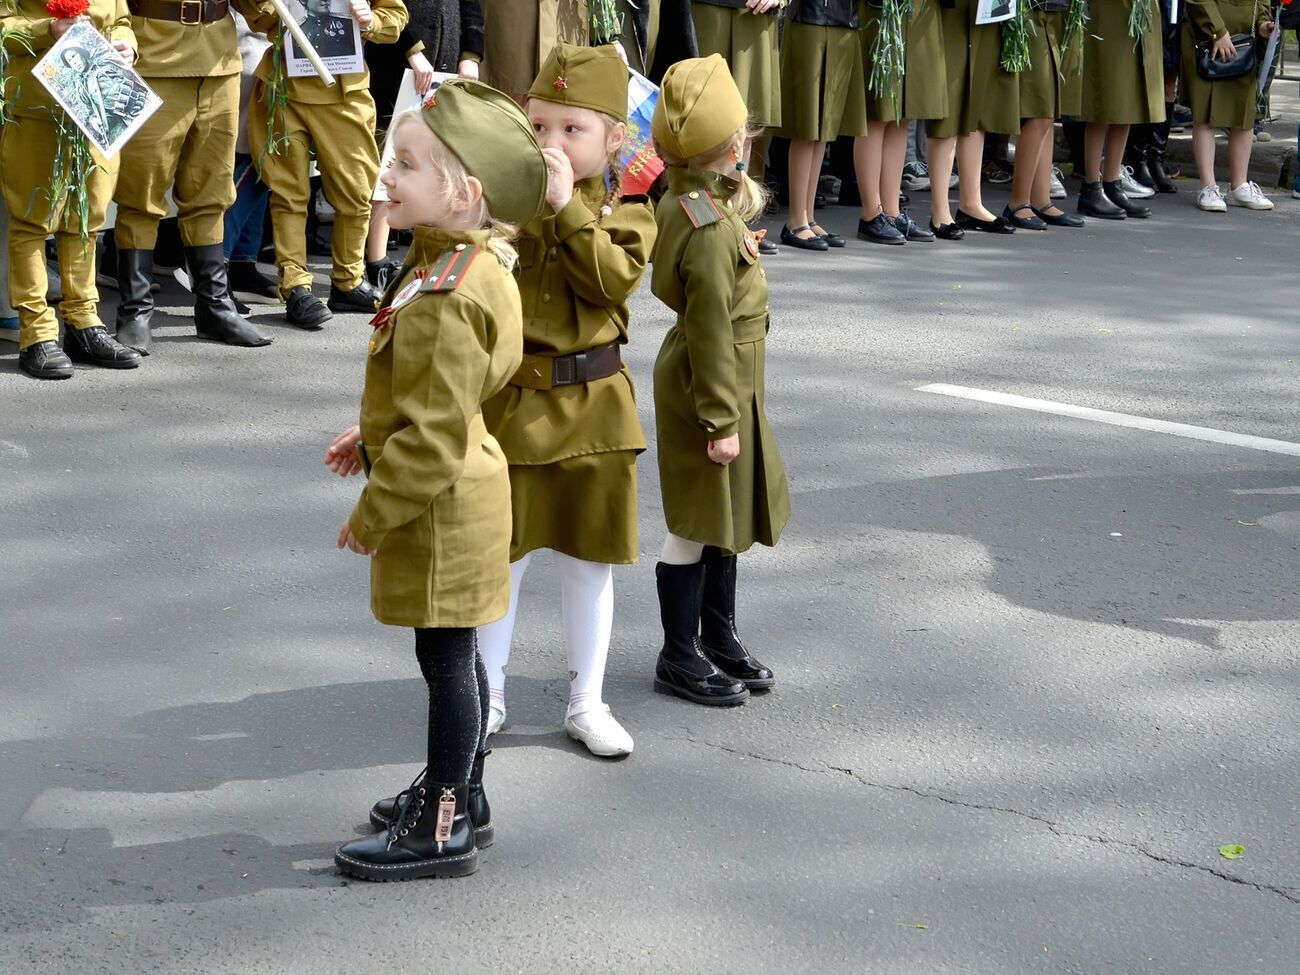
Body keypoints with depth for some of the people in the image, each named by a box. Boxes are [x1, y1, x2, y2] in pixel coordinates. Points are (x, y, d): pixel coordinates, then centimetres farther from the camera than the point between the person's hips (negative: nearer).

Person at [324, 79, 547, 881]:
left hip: (441, 505, -10)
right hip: (455, 493, 10)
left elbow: (433, 432, -25)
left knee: (445, 656, 0)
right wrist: (373, 439, 25)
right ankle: (459, 794, 34)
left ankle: (444, 830, 10)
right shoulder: (458, 264, 5)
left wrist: (373, 514, -17)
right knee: (451, 655, 20)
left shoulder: (448, 301, -27)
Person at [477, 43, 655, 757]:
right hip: (512, 403, -1)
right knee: (501, 555, 7)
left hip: (593, 409, 1)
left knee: (589, 559, 12)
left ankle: (587, 702, 26)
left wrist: (567, 206, -23)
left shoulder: (625, 212, -2)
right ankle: (488, 698, 23)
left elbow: (613, 279, -20)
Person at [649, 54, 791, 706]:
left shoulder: (683, 205, 4)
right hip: (706, 391, -10)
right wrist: (722, 420, -20)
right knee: (695, 527, 2)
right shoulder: (711, 233, -26)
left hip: (727, 384, 10)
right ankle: (679, 657, 14)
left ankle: (719, 636, 33)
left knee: (727, 518, 20)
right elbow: (711, 330, -24)